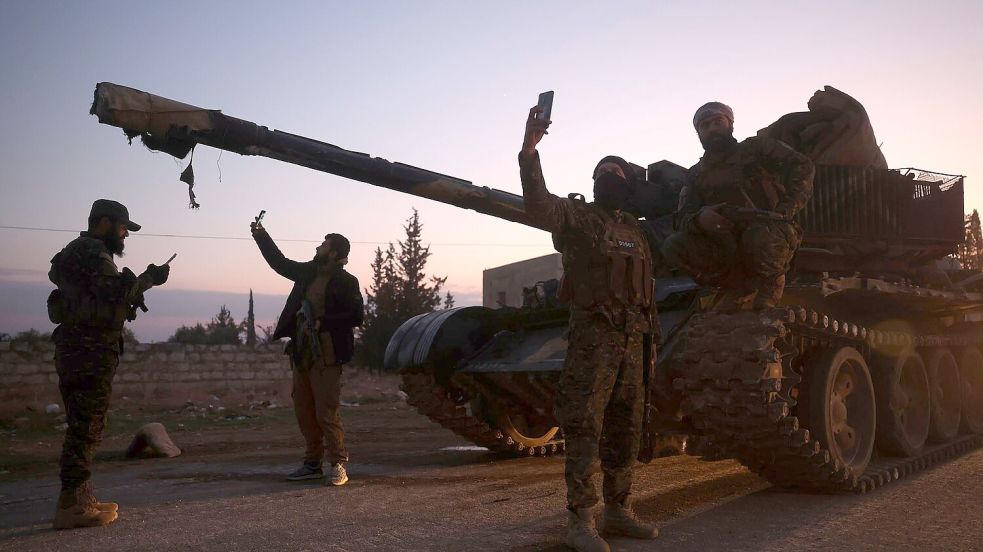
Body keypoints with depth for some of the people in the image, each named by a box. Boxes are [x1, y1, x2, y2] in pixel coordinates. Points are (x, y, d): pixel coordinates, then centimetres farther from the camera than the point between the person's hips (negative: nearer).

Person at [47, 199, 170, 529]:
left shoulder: (75, 251, 21)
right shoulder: (92, 252, -12)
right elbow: (116, 293, -23)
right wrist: (149, 279, -9)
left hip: (78, 350, 11)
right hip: (90, 352, -11)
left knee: (83, 427, 14)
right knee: (86, 428, -9)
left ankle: (80, 499, 21)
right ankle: (72, 506, -7)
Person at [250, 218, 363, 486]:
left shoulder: (346, 282, -7)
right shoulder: (309, 272, 13)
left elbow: (355, 317, -13)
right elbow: (280, 262, 26)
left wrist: (322, 323, -18)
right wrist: (261, 236, 23)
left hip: (326, 356, -8)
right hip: (301, 354, 8)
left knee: (326, 413, -9)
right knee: (304, 413, 11)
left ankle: (338, 465, -1)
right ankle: (313, 464, 21)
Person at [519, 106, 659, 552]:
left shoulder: (636, 230, 19)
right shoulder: (577, 217, 0)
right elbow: (538, 204, -20)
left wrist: (648, 330, 12)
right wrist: (529, 152, -33)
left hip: (632, 339, 7)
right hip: (592, 335, -6)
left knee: (625, 430, 11)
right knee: (585, 428, -7)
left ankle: (617, 511, 22)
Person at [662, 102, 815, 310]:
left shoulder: (756, 148, 9)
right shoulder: (698, 174, 16)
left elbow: (803, 166, -2)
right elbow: (683, 220, 3)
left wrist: (788, 207, -17)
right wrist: (700, 219, -22)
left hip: (771, 232, -3)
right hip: (728, 245, 3)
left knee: (758, 236, -40)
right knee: (673, 246, -19)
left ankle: (772, 281, -6)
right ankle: (740, 286, -8)